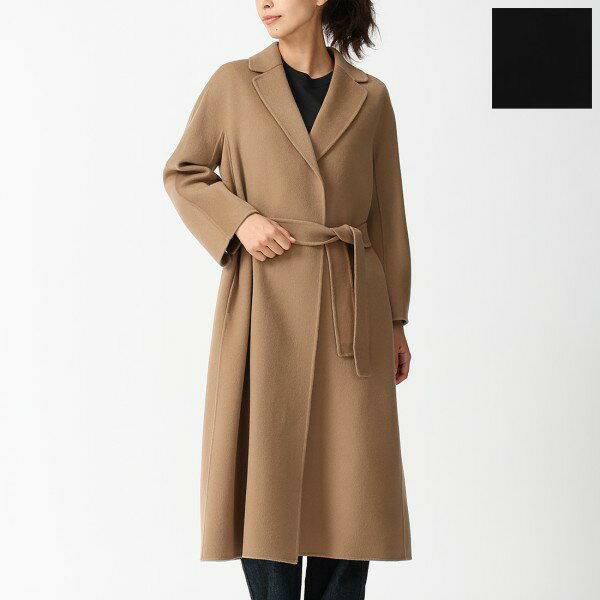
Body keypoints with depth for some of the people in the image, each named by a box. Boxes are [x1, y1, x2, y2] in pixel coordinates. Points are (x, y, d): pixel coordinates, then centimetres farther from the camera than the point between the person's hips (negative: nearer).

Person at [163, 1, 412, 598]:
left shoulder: (369, 96, 6)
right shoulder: (234, 83, 2)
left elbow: (387, 213, 10)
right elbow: (182, 173, 9)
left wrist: (396, 321, 9)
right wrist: (240, 220, -9)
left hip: (351, 309, 1)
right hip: (266, 307, -1)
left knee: (348, 477, 2)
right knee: (267, 476, -1)